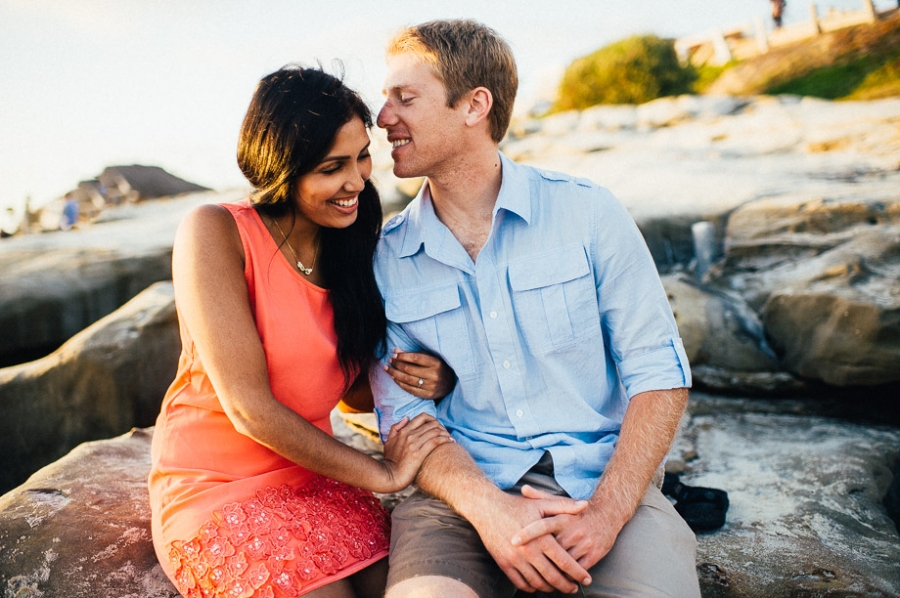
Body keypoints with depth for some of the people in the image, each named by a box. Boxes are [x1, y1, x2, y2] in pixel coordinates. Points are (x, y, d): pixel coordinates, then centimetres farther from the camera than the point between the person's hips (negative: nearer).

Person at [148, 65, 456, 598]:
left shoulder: (352, 244, 3)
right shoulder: (215, 233, -14)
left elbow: (356, 389, 7)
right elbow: (248, 406, -19)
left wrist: (430, 380, -15)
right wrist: (381, 474, -14)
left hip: (314, 479, 5)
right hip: (214, 489, -4)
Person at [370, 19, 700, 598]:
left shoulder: (588, 212, -1)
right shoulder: (386, 258, 3)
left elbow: (658, 375, -2)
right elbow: (405, 414, 0)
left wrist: (605, 512, -15)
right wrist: (488, 508, -18)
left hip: (603, 478, 0)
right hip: (467, 485, 1)